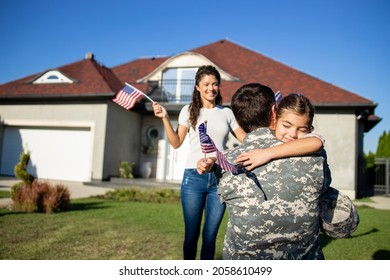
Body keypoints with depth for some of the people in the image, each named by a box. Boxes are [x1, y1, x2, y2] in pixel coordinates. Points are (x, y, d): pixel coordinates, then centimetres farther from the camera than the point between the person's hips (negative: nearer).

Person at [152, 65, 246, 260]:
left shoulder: (227, 112, 11)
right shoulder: (189, 111, 6)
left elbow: (245, 138, 12)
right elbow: (176, 143, 2)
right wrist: (165, 118, -6)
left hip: (220, 178, 2)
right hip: (194, 177, -1)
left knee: (210, 235, 8)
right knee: (191, 234, 6)